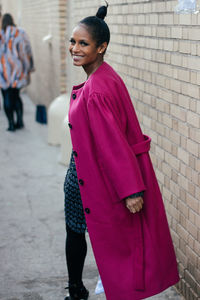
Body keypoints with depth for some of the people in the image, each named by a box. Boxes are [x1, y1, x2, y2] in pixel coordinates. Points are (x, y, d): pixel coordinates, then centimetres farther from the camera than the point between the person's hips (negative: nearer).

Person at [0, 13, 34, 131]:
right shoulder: (21, 34, -1)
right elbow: (28, 52, 1)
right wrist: (29, 68, 10)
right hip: (18, 70, 3)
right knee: (16, 96, 18)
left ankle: (11, 123, 5)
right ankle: (20, 120, 9)